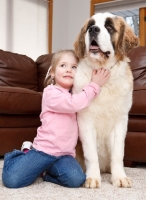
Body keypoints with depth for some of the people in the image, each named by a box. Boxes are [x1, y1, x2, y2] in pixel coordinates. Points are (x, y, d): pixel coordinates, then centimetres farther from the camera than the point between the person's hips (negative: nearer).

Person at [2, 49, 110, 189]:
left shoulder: (76, 94, 18)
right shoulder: (51, 92, -9)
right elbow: (74, 104, -23)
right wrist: (94, 85, -18)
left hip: (65, 154, 5)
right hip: (44, 149, -5)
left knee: (76, 180, -25)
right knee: (11, 180, -15)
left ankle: (46, 171, 4)